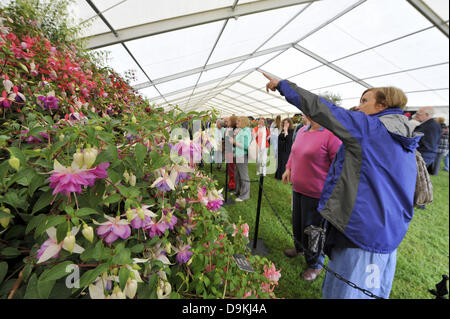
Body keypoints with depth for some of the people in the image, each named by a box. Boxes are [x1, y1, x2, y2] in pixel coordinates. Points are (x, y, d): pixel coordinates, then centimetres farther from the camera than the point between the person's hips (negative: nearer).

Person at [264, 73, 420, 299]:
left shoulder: (367, 126, -13)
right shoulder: (405, 141, 12)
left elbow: (318, 108, -15)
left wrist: (282, 84, -5)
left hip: (361, 231, -9)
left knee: (345, 290, 8)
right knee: (373, 291, 24)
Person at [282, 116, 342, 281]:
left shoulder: (331, 134, -21)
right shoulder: (302, 131, 6)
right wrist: (289, 168, 12)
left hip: (316, 193, -8)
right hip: (298, 188, 8)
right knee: (297, 223, 24)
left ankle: (315, 265, 35)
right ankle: (300, 248, 52)